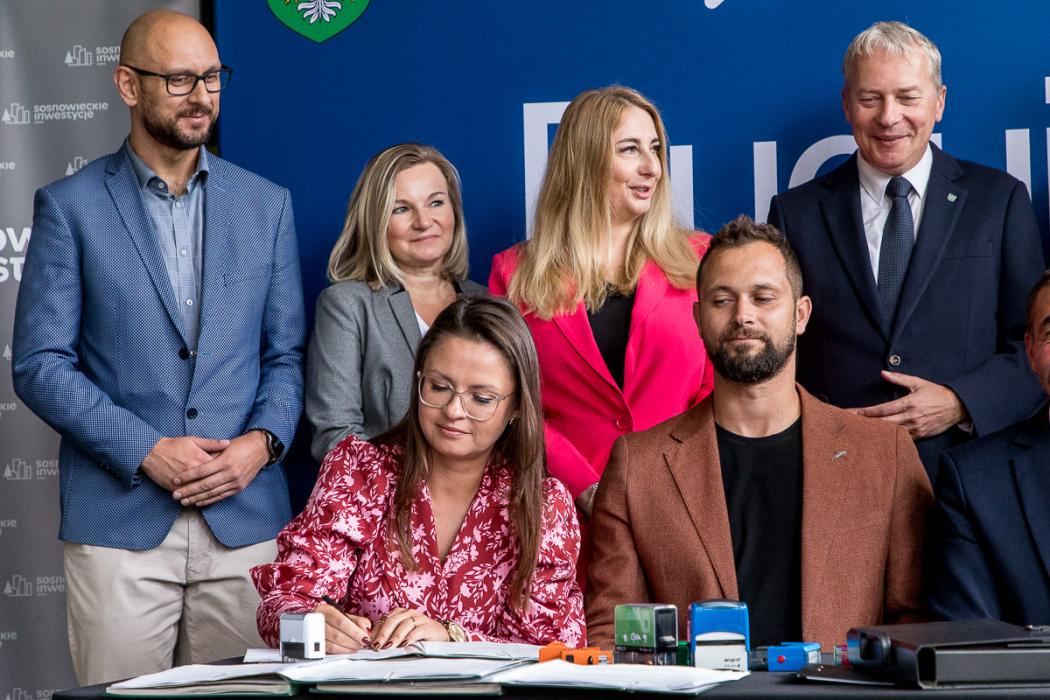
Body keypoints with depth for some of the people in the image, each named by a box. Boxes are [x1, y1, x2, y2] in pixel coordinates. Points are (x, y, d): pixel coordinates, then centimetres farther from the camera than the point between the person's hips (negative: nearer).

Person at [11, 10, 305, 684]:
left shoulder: (267, 204, 12)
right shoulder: (69, 206, 3)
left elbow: (286, 352, 13)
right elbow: (39, 365, -2)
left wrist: (263, 441, -6)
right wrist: (147, 451, -11)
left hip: (245, 519, 2)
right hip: (119, 521, -2)